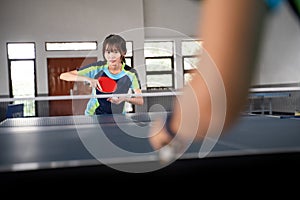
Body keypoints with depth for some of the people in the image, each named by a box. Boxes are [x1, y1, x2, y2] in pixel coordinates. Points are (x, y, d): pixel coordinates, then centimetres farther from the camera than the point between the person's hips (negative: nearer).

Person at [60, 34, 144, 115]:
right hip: (93, 116, 0)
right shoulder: (97, 68, -15)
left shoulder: (131, 73, -13)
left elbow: (140, 100, -9)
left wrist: (125, 98, -29)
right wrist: (87, 79, -31)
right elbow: (63, 76, -17)